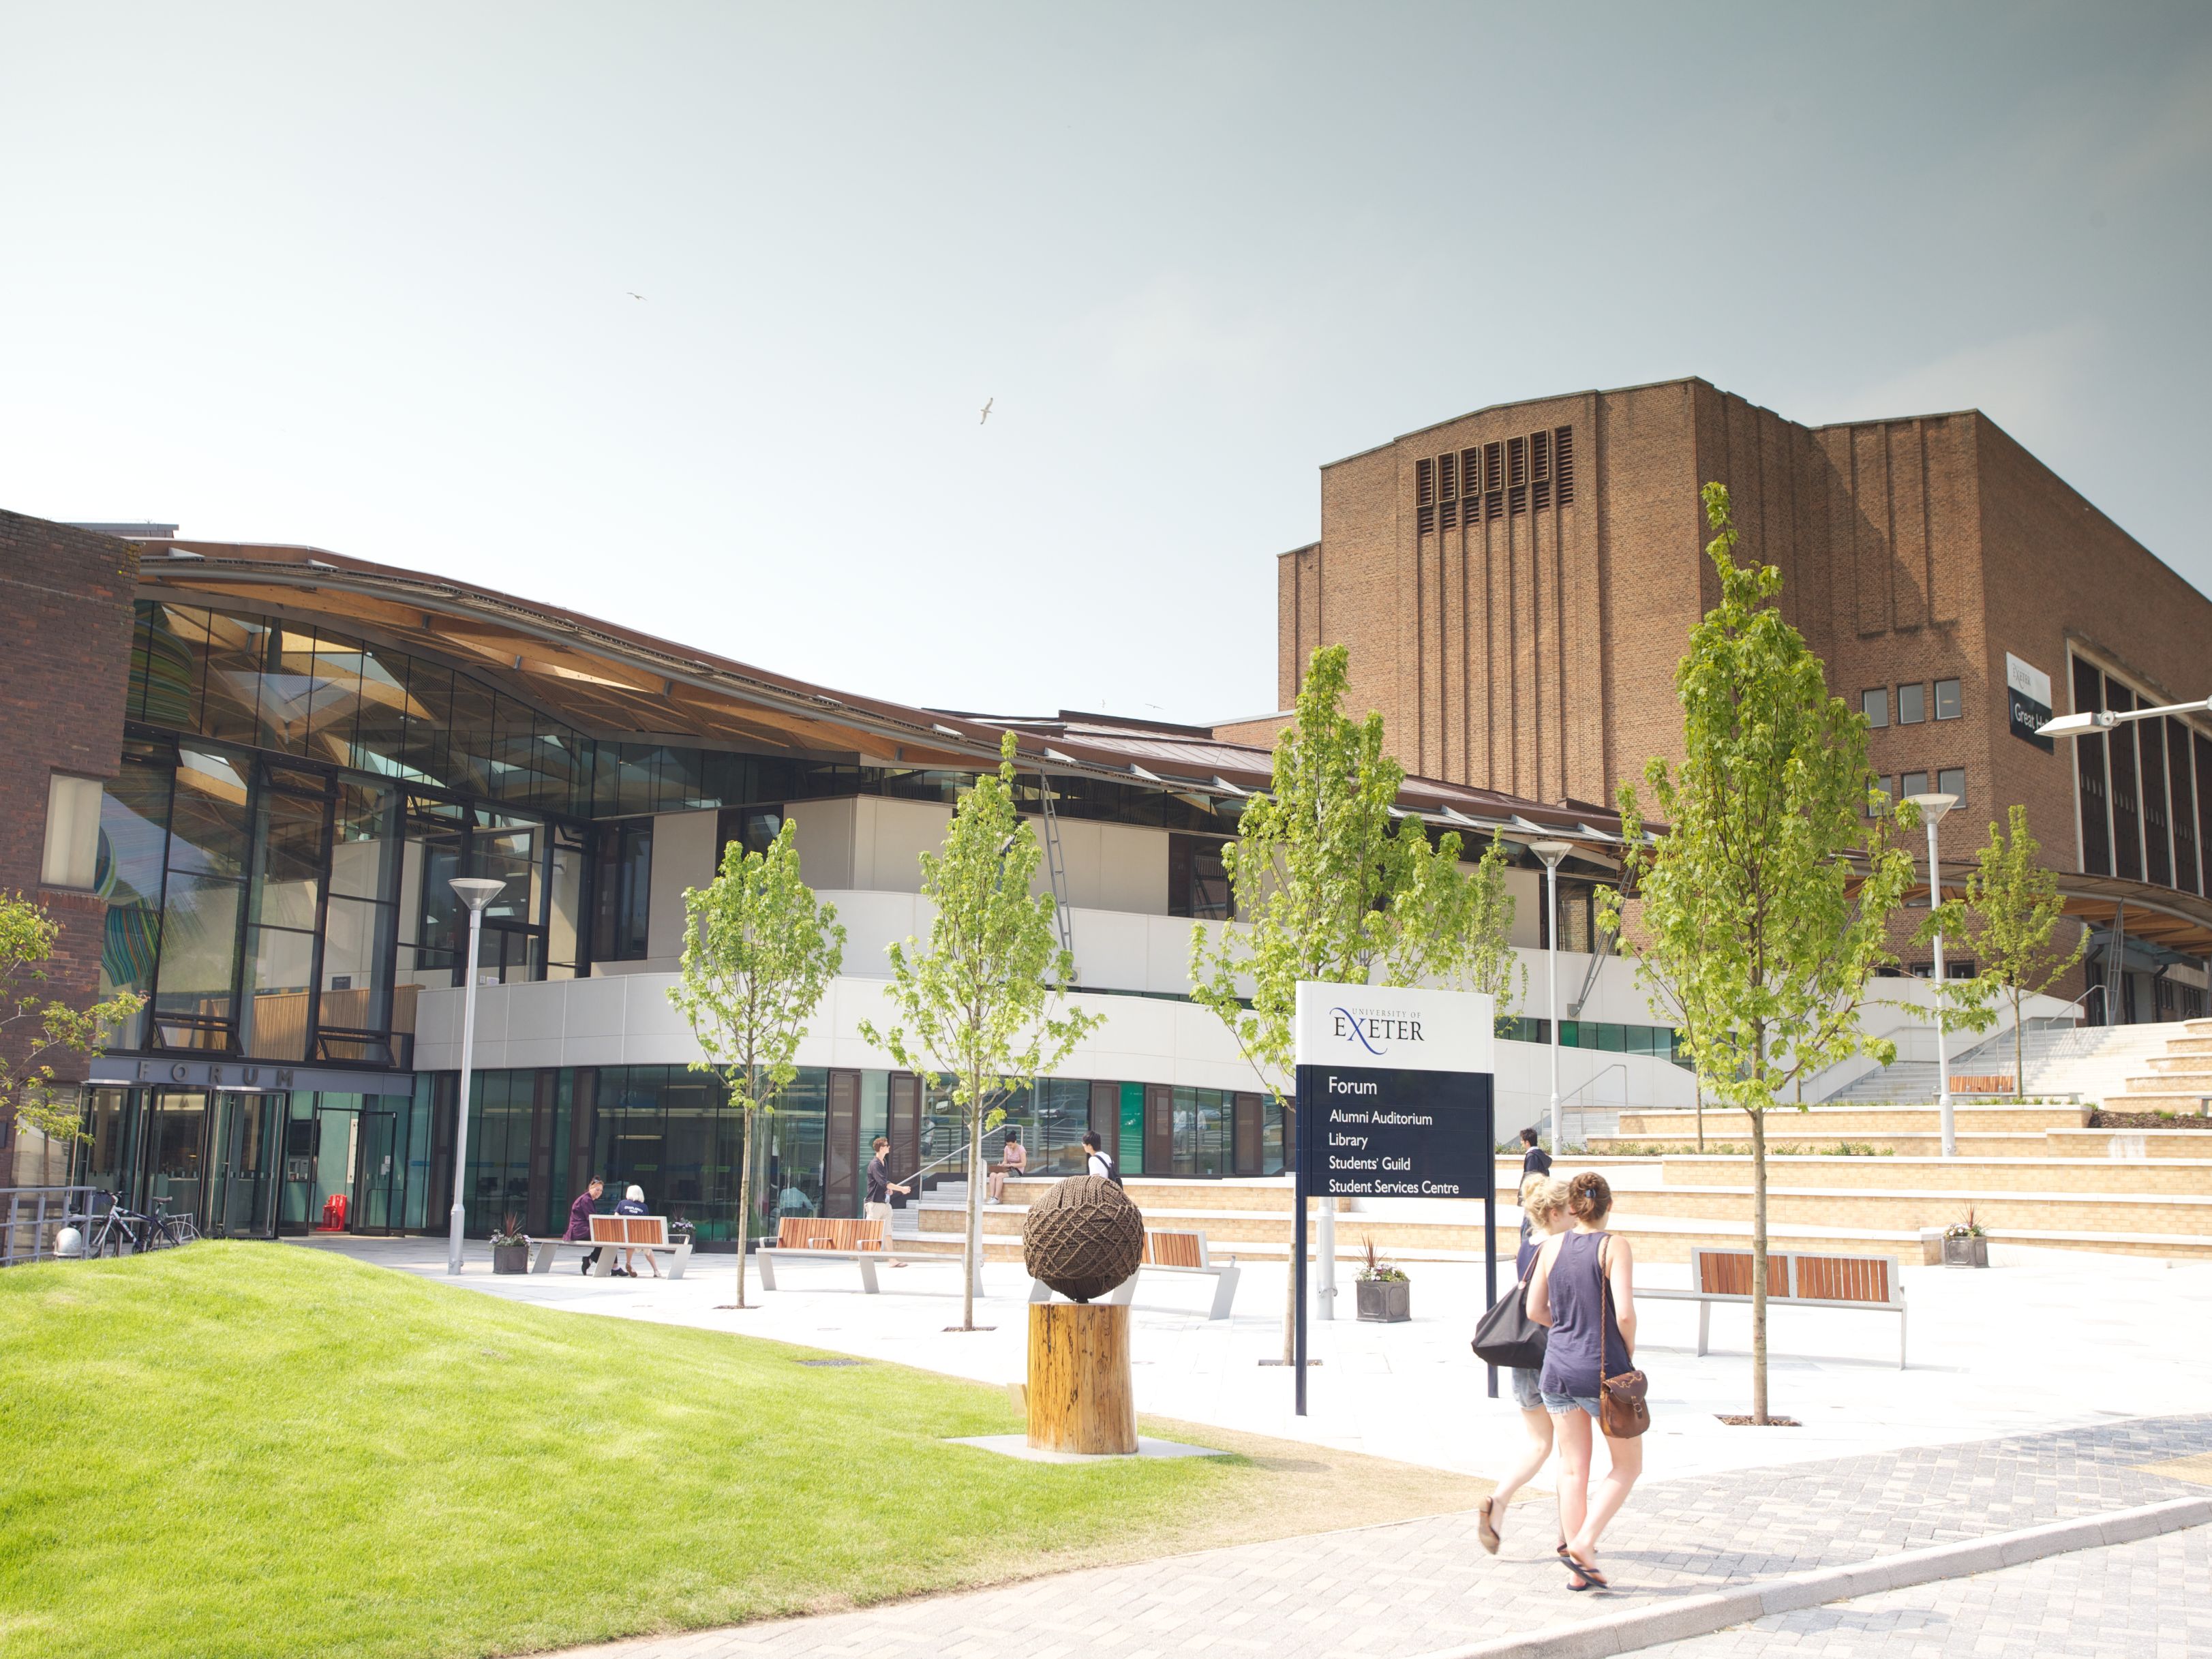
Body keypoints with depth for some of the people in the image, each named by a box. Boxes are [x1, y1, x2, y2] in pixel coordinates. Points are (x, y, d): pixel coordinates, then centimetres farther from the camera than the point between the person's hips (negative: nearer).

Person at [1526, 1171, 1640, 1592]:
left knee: (1573, 1470, 12)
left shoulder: (1552, 1246, 2)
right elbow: (1624, 1314, -19)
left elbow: (1535, 1310, 5)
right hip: (1604, 1368, -4)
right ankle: (1582, 1545, 0)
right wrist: (1629, 1352, -1)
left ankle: (1578, 1571, 15)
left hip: (1558, 1366, 5)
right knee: (1628, 1465, 14)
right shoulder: (1614, 1247, -11)